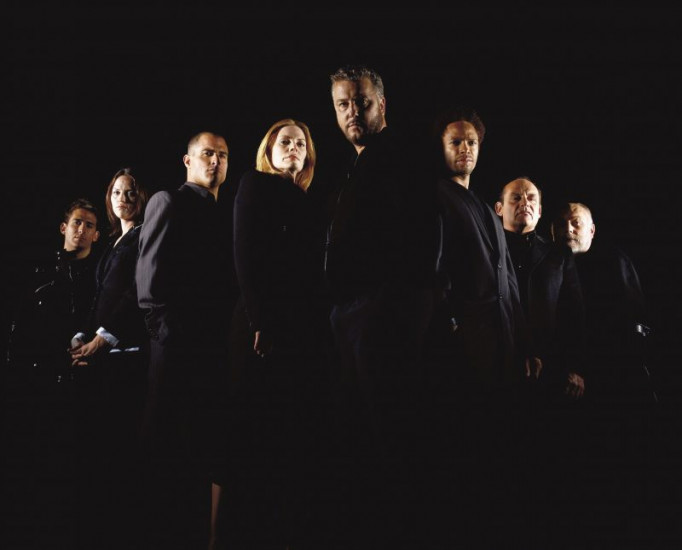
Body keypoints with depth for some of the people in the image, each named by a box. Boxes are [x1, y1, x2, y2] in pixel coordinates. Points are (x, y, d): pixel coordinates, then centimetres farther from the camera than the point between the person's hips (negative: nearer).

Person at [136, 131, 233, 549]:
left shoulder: (221, 215, 21)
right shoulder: (169, 202, 1)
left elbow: (223, 281, 16)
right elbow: (151, 275, -9)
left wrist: (224, 338, 4)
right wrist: (166, 331, -13)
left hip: (213, 349, 7)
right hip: (177, 346, -6)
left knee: (200, 451, 8)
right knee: (166, 451, -3)